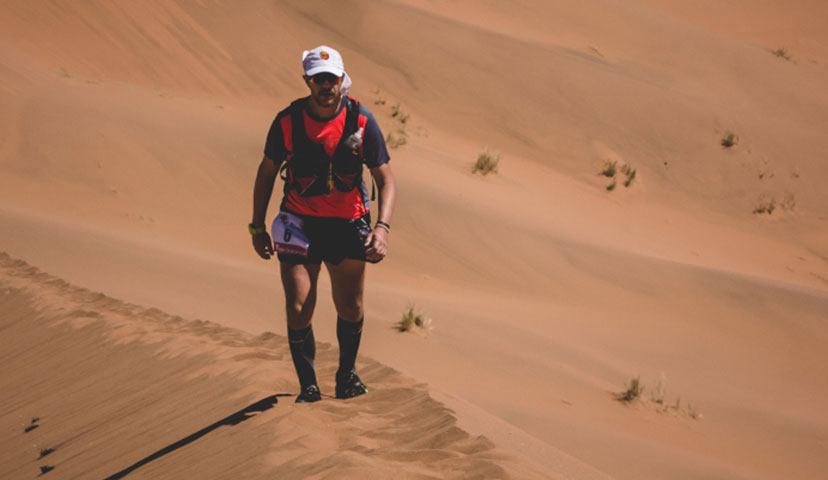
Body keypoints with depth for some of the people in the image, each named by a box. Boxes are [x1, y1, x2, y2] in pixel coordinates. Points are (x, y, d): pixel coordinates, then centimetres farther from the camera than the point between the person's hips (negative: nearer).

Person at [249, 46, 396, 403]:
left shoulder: (362, 122, -9)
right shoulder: (287, 121, -9)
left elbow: (385, 179, -8)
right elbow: (267, 172, 5)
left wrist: (382, 227, -23)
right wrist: (257, 228, 5)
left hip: (348, 225, 1)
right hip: (299, 223, -1)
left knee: (351, 310, 11)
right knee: (298, 309, -10)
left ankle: (347, 373, 36)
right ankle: (308, 385, 6)